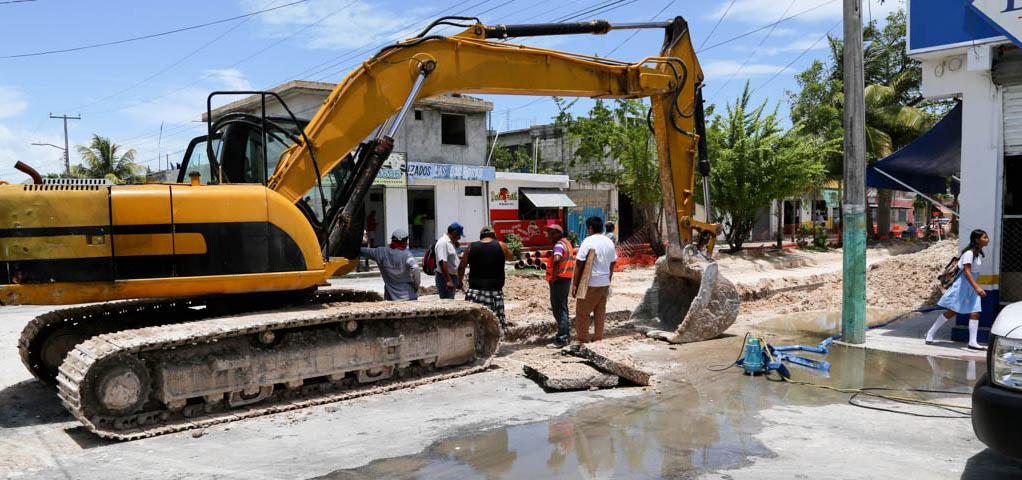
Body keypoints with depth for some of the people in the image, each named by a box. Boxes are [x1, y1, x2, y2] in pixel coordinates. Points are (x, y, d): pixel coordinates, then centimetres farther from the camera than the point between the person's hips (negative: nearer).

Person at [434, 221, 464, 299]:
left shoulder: (451, 243, 15)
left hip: (452, 277, 10)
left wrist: (458, 281, 24)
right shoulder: (443, 243, -17)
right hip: (445, 278, -10)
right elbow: (442, 263, -25)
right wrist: (448, 280, -29)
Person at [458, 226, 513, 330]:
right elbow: (509, 257, 19)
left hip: (475, 291, 1)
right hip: (495, 291, -1)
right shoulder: (501, 246, -1)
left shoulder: (471, 247, 3)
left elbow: (461, 267, 9)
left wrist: (460, 281, 24)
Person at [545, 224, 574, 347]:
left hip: (559, 280, -10)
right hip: (566, 279, 10)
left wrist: (553, 276, -26)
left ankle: (562, 338, -6)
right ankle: (566, 334, 29)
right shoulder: (566, 242, 16)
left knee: (559, 309, -7)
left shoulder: (559, 244, -16)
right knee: (562, 307, 19)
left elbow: (557, 259, -35)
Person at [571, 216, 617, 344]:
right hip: (605, 283, 7)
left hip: (590, 283, -6)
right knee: (600, 312, 12)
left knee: (582, 313, 4)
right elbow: (612, 263, 13)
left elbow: (579, 263, -13)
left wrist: (575, 284, -8)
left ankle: (583, 339, 7)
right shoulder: (609, 242, 8)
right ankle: (598, 338, 18)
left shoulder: (588, 242, -13)